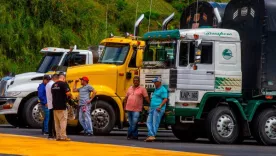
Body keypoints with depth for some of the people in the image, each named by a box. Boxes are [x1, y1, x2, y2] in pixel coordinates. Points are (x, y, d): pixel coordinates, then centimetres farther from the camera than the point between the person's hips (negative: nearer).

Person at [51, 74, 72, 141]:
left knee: (57, 122, 10)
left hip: (55, 106, 7)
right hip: (62, 106, -7)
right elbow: (68, 93, -20)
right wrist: (70, 95, 0)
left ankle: (58, 136, 11)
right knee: (63, 121, -4)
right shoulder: (64, 84, -10)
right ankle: (63, 137, -7)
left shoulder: (53, 85, 13)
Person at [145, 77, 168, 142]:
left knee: (155, 123, -10)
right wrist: (150, 107, 24)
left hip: (158, 109, -10)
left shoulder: (163, 90, -7)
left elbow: (165, 99, -15)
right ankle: (150, 135, -5)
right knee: (149, 122, 0)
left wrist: (160, 106, -23)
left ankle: (152, 136, -13)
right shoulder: (156, 89, 23)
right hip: (152, 108, 10)